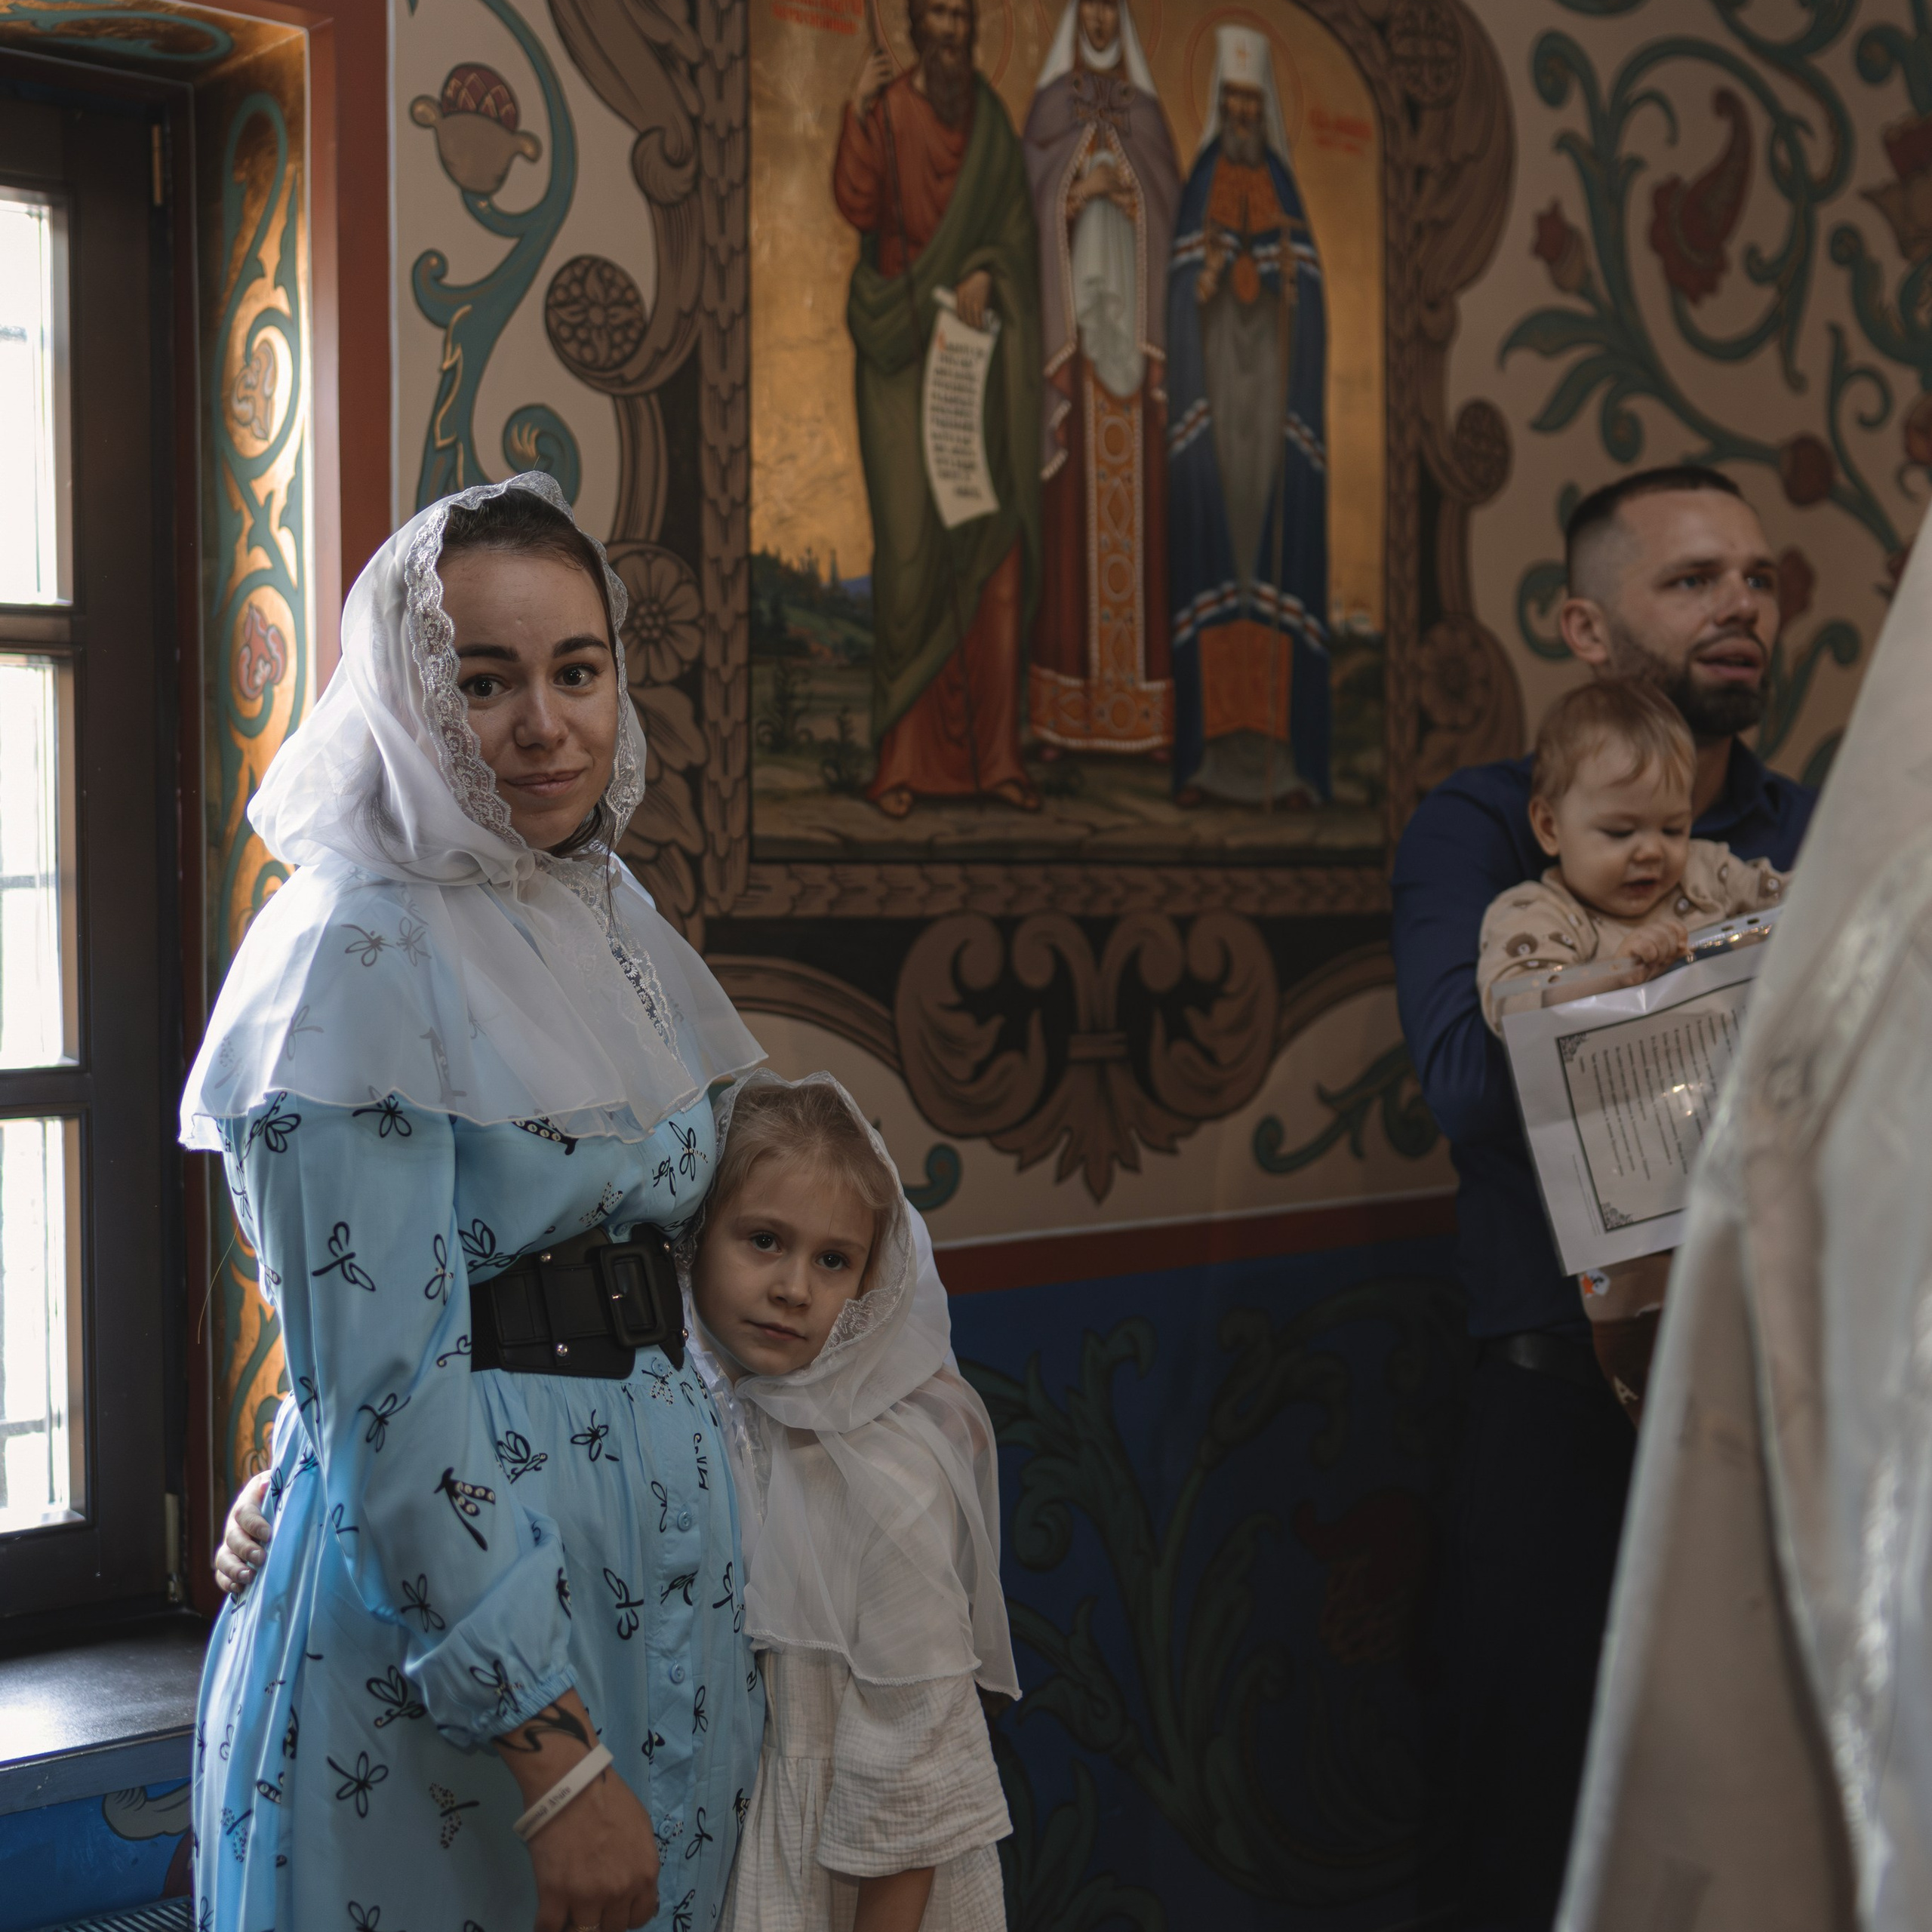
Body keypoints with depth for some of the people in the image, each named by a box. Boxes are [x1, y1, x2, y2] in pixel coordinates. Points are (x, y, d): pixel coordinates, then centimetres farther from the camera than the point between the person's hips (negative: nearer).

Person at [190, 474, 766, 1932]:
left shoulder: (615, 912, 7)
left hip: (665, 1570, 8)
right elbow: (384, 1398, -21)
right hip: (445, 1592, -7)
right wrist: (554, 1755, -23)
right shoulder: (359, 953, -17)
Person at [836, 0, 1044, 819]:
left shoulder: (990, 121, 11)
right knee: (912, 537, -9)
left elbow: (1020, 229, 7)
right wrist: (858, 112, -18)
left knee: (995, 538, -2)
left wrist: (987, 272, -11)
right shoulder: (885, 107, 0)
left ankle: (993, 752, 3)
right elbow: (857, 207, -13)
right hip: (903, 349, -3)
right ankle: (905, 757, -5)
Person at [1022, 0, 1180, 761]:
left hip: (1137, 329, 2)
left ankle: (1147, 705, 2)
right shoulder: (1050, 106, 8)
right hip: (1069, 338, -2)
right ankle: (1064, 711, -2)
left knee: (1141, 512, -1)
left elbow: (1175, 220, 8)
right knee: (1072, 515, -5)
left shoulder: (1146, 113, 13)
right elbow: (1029, 208, 1)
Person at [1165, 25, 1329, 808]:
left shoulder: (1283, 190, 10)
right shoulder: (1202, 188, 8)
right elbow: (1182, 296, 5)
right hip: (1213, 386, -1)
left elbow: (1306, 302, 5)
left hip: (1273, 385, 1)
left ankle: (1283, 756, -2)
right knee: (1211, 558, -5)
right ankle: (1208, 756, -3)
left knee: (1280, 554, -3)